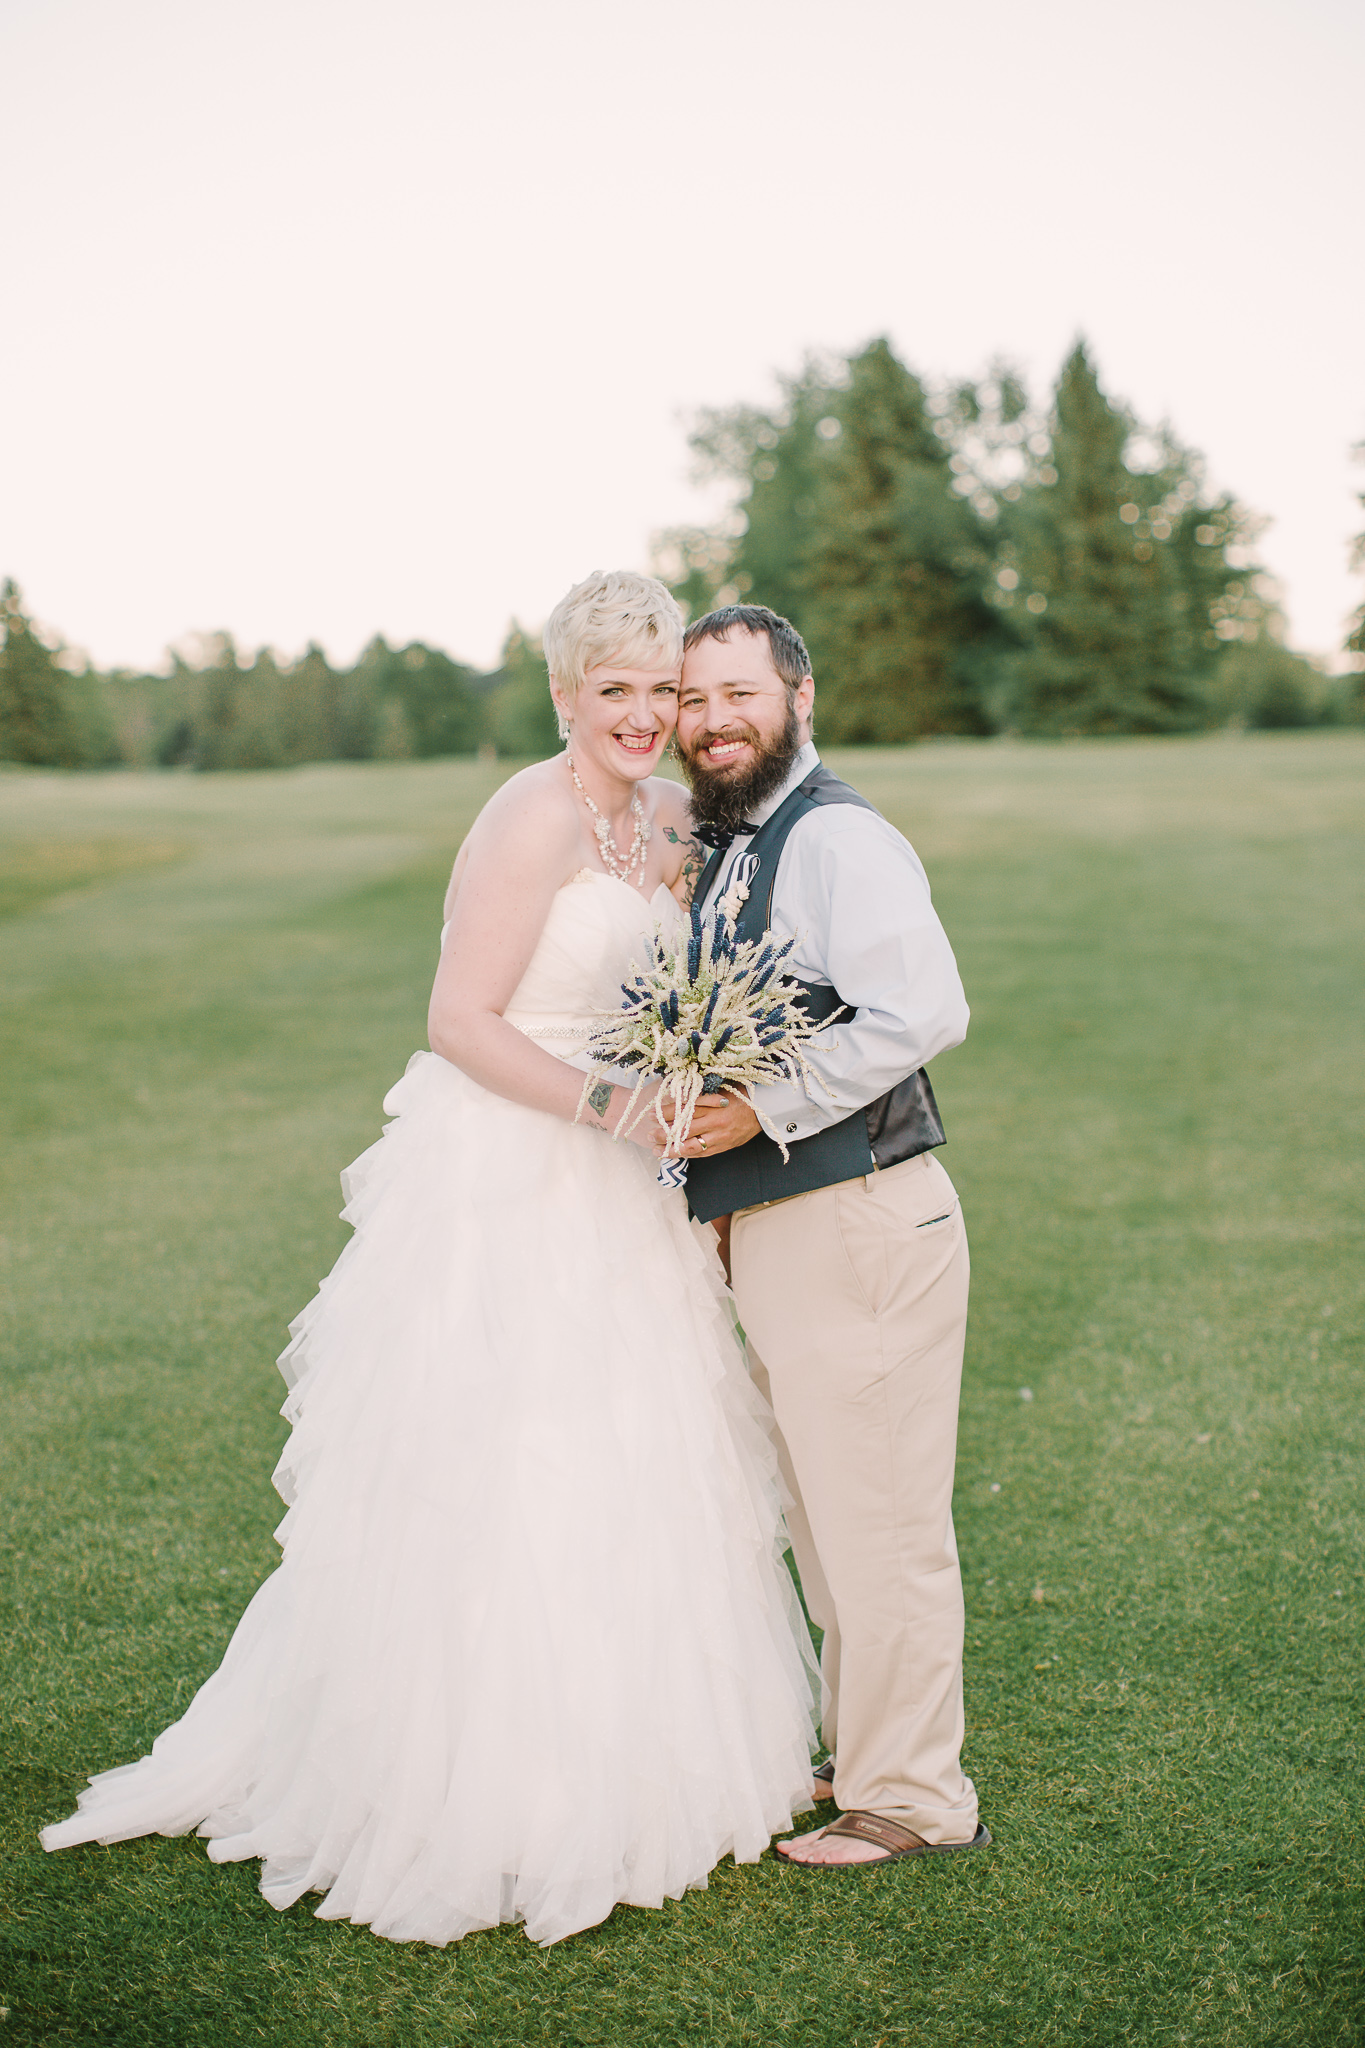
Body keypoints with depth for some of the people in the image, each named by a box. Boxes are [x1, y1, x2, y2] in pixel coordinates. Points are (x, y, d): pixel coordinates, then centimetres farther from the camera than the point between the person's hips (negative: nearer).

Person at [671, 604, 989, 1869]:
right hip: (774, 1231, 10)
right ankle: (866, 1752, 37)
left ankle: (911, 1800, 17)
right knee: (826, 1516, 20)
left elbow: (924, 1012, -27)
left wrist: (765, 1109, -24)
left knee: (877, 1516, 2)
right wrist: (714, 1174, 13)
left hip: (859, 1224, -10)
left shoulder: (837, 837, -15)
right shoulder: (724, 846, 14)